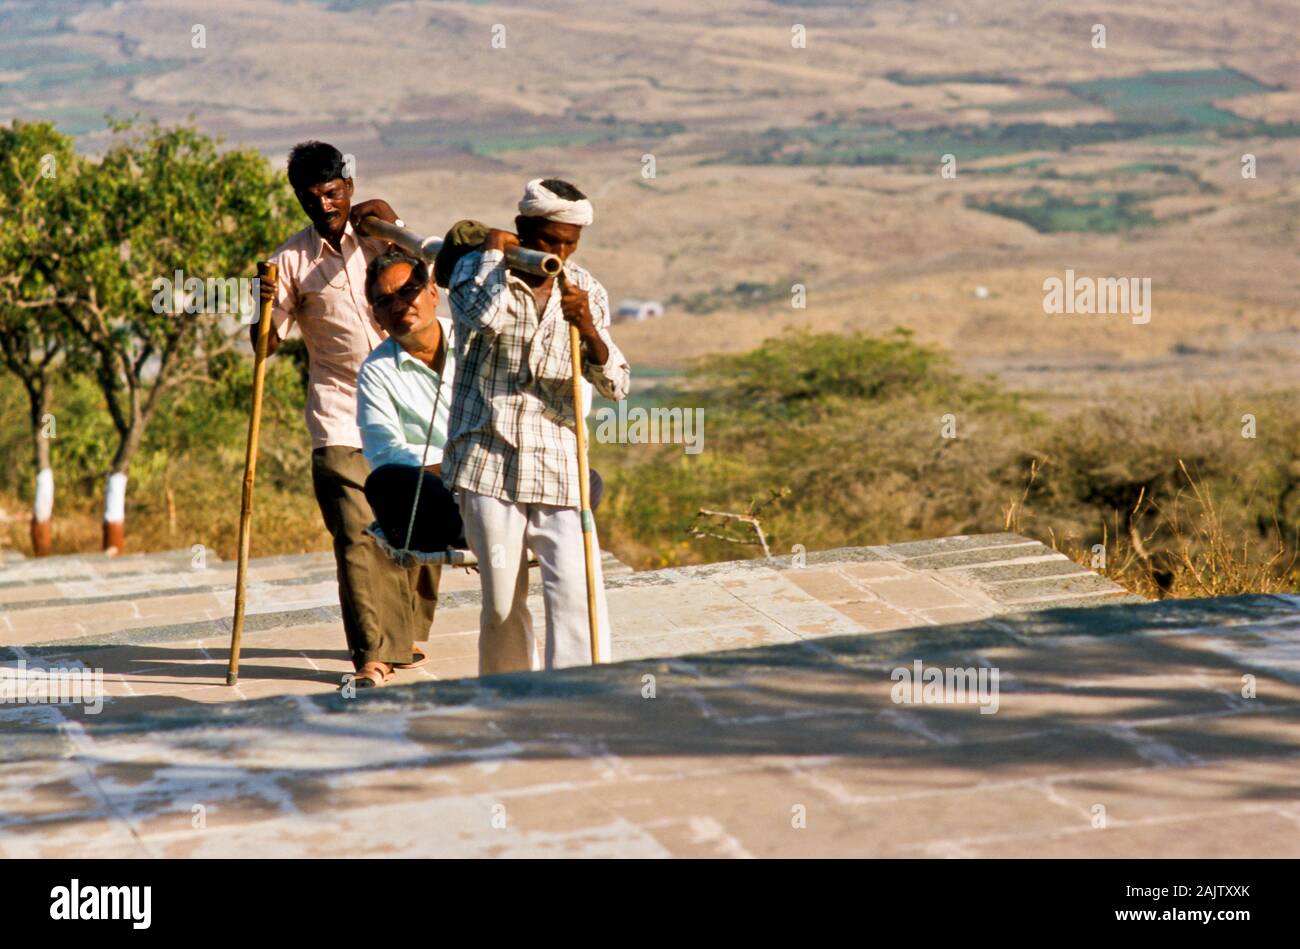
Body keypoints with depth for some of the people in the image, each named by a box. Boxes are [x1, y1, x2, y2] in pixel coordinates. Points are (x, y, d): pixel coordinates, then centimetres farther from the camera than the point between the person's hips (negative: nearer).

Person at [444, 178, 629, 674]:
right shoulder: (476, 270, 2)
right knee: (501, 601, 5)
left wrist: (588, 327, -18)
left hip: (558, 466, 2)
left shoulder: (587, 293, 9)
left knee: (577, 593, -11)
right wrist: (494, 254, -8)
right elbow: (484, 318, -23)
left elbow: (615, 385, -1)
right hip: (488, 463, -2)